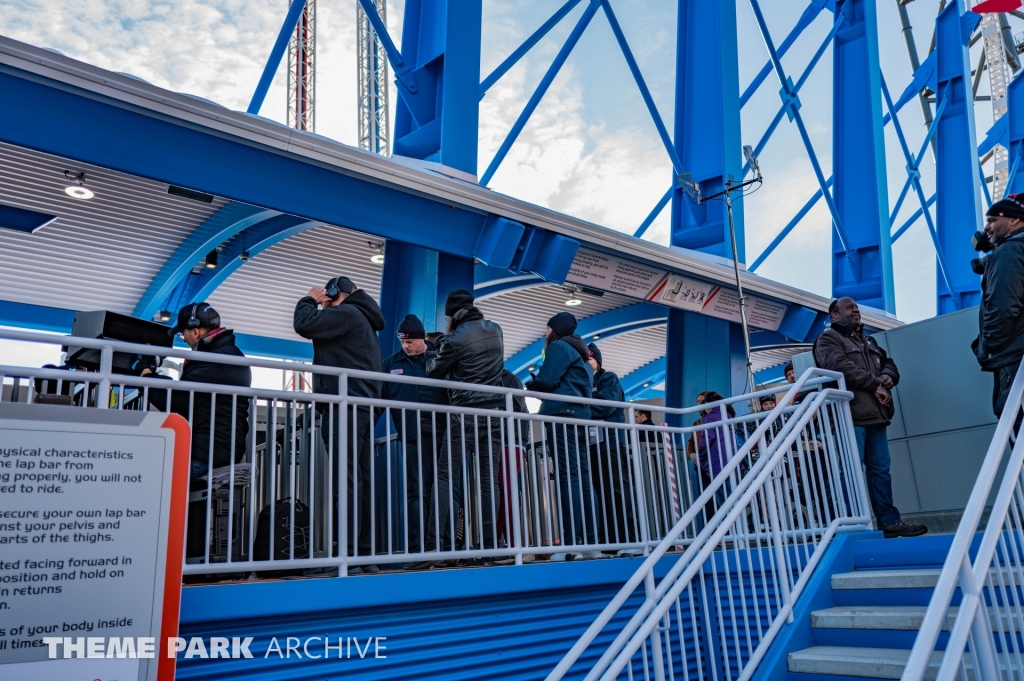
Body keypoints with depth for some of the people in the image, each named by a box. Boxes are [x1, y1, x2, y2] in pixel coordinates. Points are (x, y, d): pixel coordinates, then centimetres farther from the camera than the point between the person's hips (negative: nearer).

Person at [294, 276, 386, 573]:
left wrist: (310, 300, 6)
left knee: (347, 479, -13)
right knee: (360, 479, 6)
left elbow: (304, 325, -10)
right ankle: (365, 554, 7)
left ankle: (350, 555, -14)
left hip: (345, 406, -10)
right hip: (361, 406, 10)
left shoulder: (346, 312, -3)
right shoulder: (363, 320, 26)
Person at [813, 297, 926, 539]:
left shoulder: (869, 341, 26)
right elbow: (843, 367, -15)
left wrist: (888, 376, 0)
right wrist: (875, 384, -12)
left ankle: (889, 521, 13)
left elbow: (889, 363, 23)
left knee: (880, 470, 8)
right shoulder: (828, 339, 0)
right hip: (850, 415, -8)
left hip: (875, 414, 8)